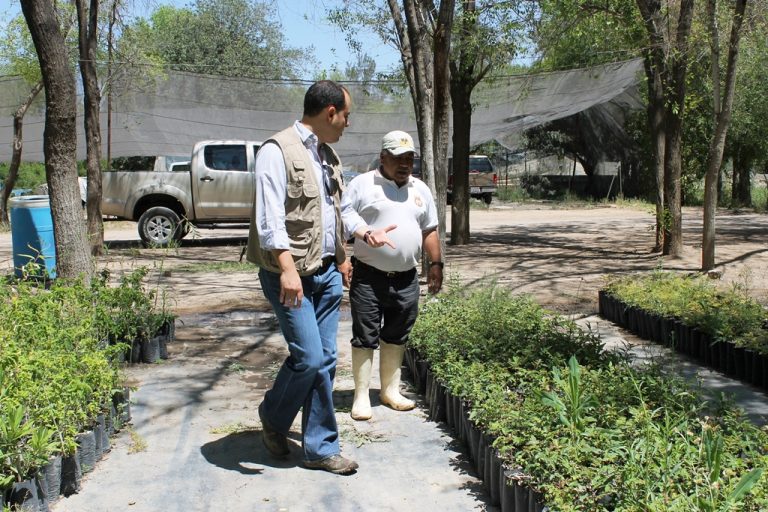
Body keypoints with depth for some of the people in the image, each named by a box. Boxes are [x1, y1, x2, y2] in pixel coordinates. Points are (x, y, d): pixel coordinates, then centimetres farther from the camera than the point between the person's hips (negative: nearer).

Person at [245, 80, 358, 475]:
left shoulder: (328, 154, 16)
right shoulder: (278, 151, -11)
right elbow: (270, 216, -20)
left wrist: (342, 257, 27)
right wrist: (287, 268, -28)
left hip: (326, 272, 8)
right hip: (291, 274, -8)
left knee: (325, 360, 7)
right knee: (309, 357, -10)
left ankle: (320, 449, 16)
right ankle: (272, 416, 19)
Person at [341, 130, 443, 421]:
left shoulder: (420, 190, 14)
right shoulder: (363, 184, -2)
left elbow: (429, 231, 19)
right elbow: (345, 214, -9)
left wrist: (436, 263, 13)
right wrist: (367, 234, -26)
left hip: (406, 279, 5)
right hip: (369, 277, -4)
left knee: (396, 337, 13)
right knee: (365, 337, 0)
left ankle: (390, 391, 26)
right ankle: (361, 396, 9)